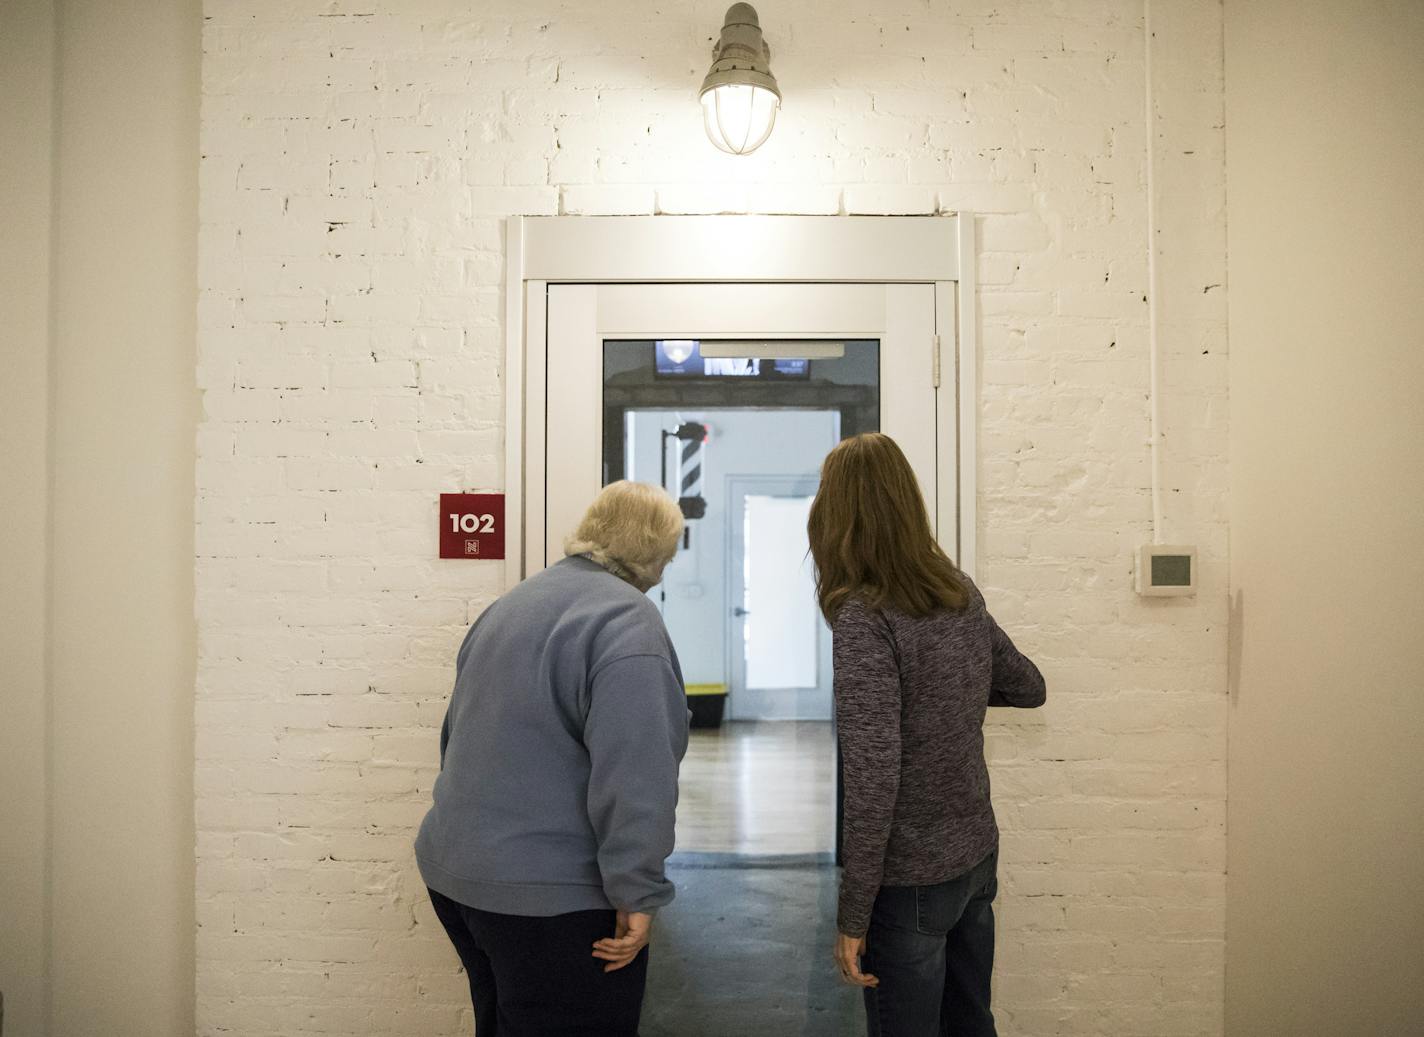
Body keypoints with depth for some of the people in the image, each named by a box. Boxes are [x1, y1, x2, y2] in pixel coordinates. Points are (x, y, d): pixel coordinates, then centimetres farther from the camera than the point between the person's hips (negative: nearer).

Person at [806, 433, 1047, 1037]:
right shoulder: (960, 594, -1)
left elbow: (873, 780, -24)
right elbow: (1028, 687, 13)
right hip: (977, 855, 7)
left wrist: (852, 916, -17)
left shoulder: (862, 619, -22)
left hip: (909, 879, -7)